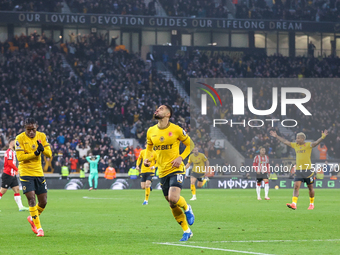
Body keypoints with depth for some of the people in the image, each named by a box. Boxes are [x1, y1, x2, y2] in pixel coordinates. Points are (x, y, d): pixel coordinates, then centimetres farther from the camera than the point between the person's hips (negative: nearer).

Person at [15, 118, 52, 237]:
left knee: (43, 202, 7)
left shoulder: (42, 136, 3)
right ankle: (38, 227, -8)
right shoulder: (20, 138, -10)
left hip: (39, 173, 5)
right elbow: (20, 157, -16)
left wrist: (43, 149, -21)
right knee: (31, 199, -14)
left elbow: (49, 154, 0)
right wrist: (35, 153, -25)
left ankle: (32, 218, 34)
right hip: (25, 173, -5)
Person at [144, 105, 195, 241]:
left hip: (175, 169, -5)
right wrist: (147, 159, 2)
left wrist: (181, 157, -11)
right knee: (172, 205, 6)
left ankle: (187, 208, 10)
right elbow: (149, 147, 22)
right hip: (162, 172, 5)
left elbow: (190, 144, 3)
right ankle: (187, 231, 20)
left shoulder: (176, 130, -7)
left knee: (173, 198, -24)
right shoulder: (151, 131, 5)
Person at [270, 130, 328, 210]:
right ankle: (294, 204, -19)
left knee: (310, 188, 6)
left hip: (308, 170, -4)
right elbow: (285, 141, 18)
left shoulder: (308, 145, -5)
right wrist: (276, 136, 21)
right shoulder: (295, 145, 10)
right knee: (296, 186, -10)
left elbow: (316, 143, -21)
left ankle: (312, 204, 22)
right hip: (298, 170, 4)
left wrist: (322, 137, -39)